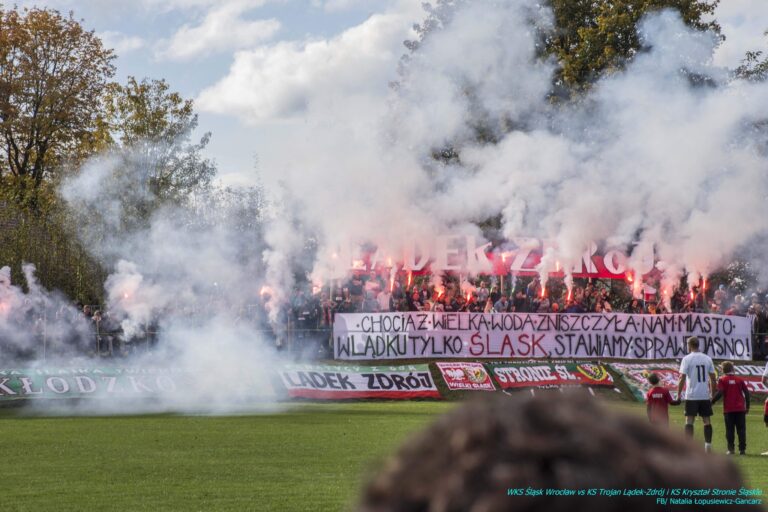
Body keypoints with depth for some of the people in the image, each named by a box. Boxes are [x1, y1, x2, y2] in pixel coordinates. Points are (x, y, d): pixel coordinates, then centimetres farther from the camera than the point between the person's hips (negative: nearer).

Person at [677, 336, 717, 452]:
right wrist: (713, 394, 16)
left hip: (691, 395, -3)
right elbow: (713, 379, 8)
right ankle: (708, 446, 9)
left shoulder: (687, 359, -5)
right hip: (705, 395, 3)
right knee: (707, 421, 9)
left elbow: (682, 378, -9)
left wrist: (678, 394, -4)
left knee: (689, 421, -1)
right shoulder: (708, 359, 7)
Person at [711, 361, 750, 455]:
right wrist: (747, 407, 13)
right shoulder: (740, 380, 9)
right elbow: (746, 392, 6)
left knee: (729, 430, 2)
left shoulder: (722, 380, 0)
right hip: (740, 409, 2)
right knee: (741, 429, 5)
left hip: (728, 409, -2)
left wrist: (712, 401, -1)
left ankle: (731, 449, -4)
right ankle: (742, 449, 2)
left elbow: (720, 393, -12)